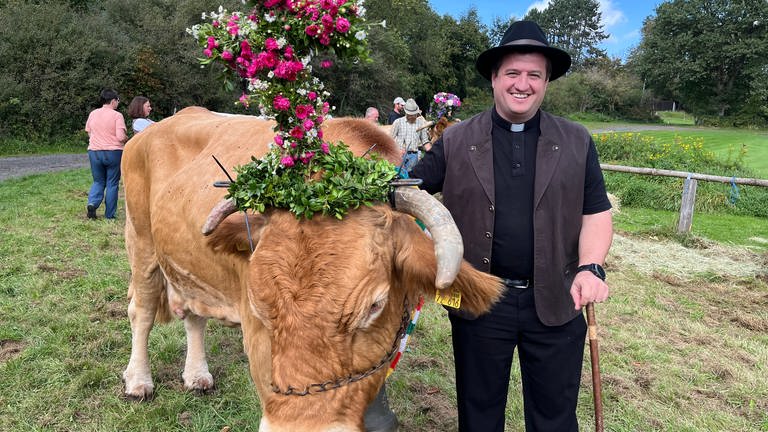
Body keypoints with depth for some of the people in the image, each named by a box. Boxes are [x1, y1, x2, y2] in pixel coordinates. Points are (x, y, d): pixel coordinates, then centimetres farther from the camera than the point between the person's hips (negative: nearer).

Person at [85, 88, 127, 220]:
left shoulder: (92, 114, 6)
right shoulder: (117, 115, -10)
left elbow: (89, 133, 14)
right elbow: (121, 137, -17)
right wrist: (126, 139, 4)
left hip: (94, 152, 4)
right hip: (113, 152, -4)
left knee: (98, 182, 18)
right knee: (112, 184, 7)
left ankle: (92, 203, -6)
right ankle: (110, 214, 10)